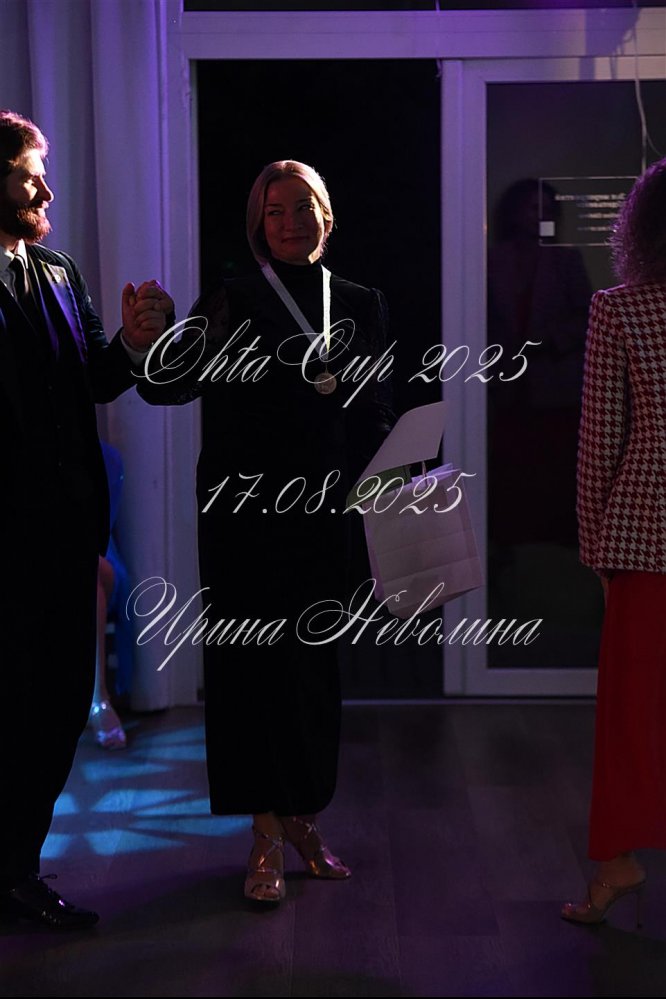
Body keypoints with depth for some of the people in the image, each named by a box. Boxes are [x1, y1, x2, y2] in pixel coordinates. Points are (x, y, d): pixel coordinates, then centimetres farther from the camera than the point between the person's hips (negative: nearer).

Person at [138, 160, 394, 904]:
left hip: (323, 511, 3)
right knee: (254, 663, 0)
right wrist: (151, 344, -32)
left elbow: (374, 419, 13)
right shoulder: (233, 304, -1)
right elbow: (165, 386, -12)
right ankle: (267, 836, 9)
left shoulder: (361, 307, 10)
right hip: (244, 514, -3)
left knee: (315, 664, 10)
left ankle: (304, 819, 25)